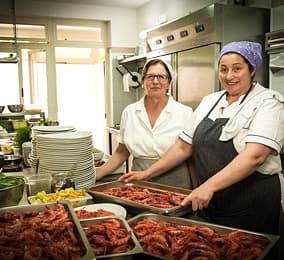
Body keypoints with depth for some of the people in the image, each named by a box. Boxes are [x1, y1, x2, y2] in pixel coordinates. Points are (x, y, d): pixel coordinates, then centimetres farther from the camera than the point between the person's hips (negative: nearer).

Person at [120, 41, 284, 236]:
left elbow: (255, 156, -24)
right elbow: (184, 147, 10)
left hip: (253, 205, -4)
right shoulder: (209, 101, 8)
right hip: (209, 205, 5)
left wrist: (209, 186, -33)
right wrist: (147, 174, 6)